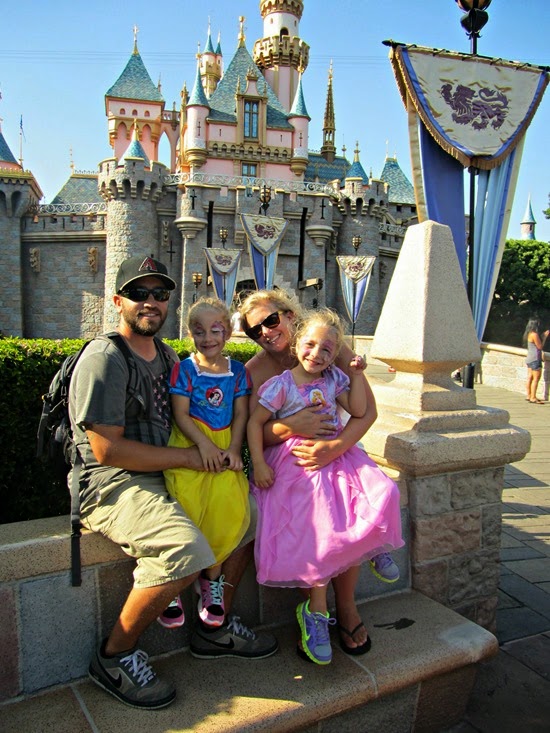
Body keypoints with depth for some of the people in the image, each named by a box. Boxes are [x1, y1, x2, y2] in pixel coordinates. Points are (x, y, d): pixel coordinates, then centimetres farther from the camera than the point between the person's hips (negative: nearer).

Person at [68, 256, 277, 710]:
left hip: (162, 476, 9)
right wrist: (187, 457, -15)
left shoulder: (166, 355, 14)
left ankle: (214, 628, 18)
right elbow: (107, 449, -19)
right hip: (112, 485, -9)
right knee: (187, 549, -31)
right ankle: (114, 657, -6)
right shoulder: (104, 359, -13)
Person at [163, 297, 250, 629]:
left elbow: (241, 414, 9)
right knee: (187, 507, -25)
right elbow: (181, 414, -3)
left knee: (231, 508, -23)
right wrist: (205, 444, -16)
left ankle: (212, 576, 1)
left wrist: (234, 449, -6)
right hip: (189, 447, -2)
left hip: (224, 449, 2)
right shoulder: (184, 369, 4)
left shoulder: (237, 371, 12)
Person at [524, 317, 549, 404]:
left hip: (529, 359, 9)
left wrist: (543, 336, 14)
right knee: (536, 378, -7)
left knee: (530, 377, 11)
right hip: (535, 359, -9)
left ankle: (529, 396, 15)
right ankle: (533, 398, -8)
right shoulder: (534, 334, -17)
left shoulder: (529, 334, 11)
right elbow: (540, 346, -11)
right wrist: (545, 337, -2)